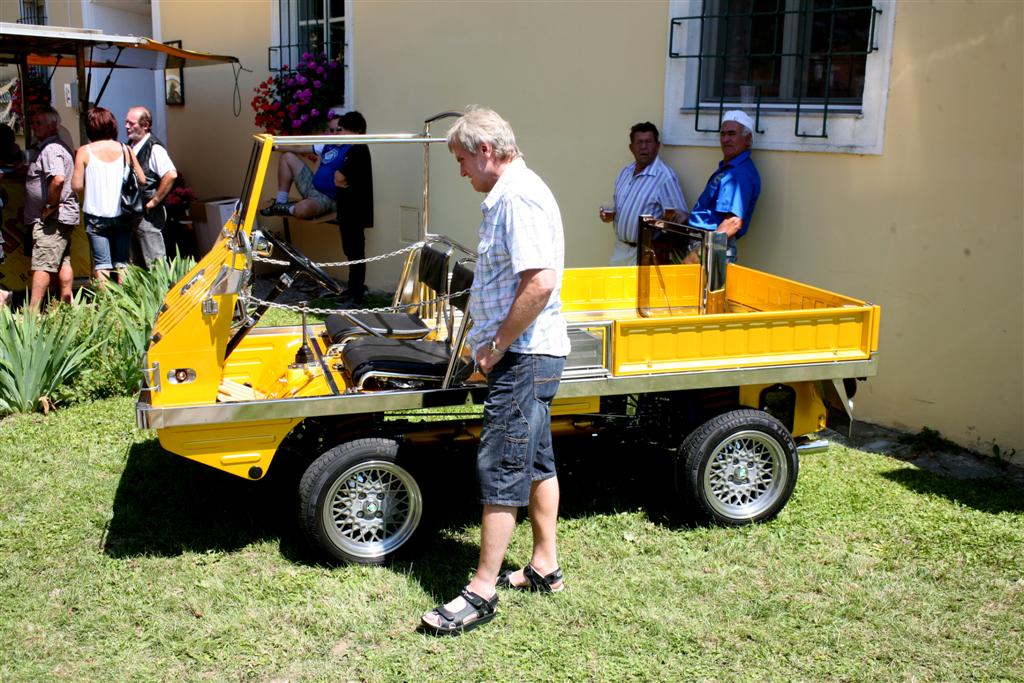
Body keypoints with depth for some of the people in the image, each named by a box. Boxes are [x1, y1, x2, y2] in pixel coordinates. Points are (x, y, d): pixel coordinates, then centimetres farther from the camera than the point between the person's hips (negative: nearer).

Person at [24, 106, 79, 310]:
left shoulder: (51, 149, -15)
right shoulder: (56, 146, 18)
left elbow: (58, 179, -31)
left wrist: (50, 206, -21)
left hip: (51, 217, -10)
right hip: (63, 216, 10)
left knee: (42, 265, -9)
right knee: (62, 261, 12)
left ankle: (33, 312, -9)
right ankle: (67, 306, 17)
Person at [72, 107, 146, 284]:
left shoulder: (84, 152, -6)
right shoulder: (125, 149, -1)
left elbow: (76, 186, -8)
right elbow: (142, 180, 3)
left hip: (96, 217, -2)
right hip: (122, 215, 2)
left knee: (102, 265, 2)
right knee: (122, 263, 10)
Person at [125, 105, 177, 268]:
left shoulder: (154, 148, -14)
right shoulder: (129, 146, 11)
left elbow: (171, 175, -27)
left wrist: (154, 201, -19)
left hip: (148, 214, -8)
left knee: (155, 263, -4)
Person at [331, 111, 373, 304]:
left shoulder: (358, 151, -18)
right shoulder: (353, 149, 14)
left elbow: (339, 178, -23)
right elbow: (339, 178, 17)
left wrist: (338, 175, -4)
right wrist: (340, 178, -2)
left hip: (355, 210, -10)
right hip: (349, 209, 10)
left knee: (355, 252, -6)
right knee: (351, 251, 18)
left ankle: (356, 297, -3)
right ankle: (353, 289, 29)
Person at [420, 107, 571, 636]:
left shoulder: (518, 198, -18)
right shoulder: (510, 195, 15)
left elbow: (540, 282, -27)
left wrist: (497, 345, -19)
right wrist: (492, 342, 13)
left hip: (524, 356, -11)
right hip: (528, 354, 11)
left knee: (499, 469, -5)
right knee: (536, 460, 17)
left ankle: (482, 592, 3)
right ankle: (544, 568, 29)